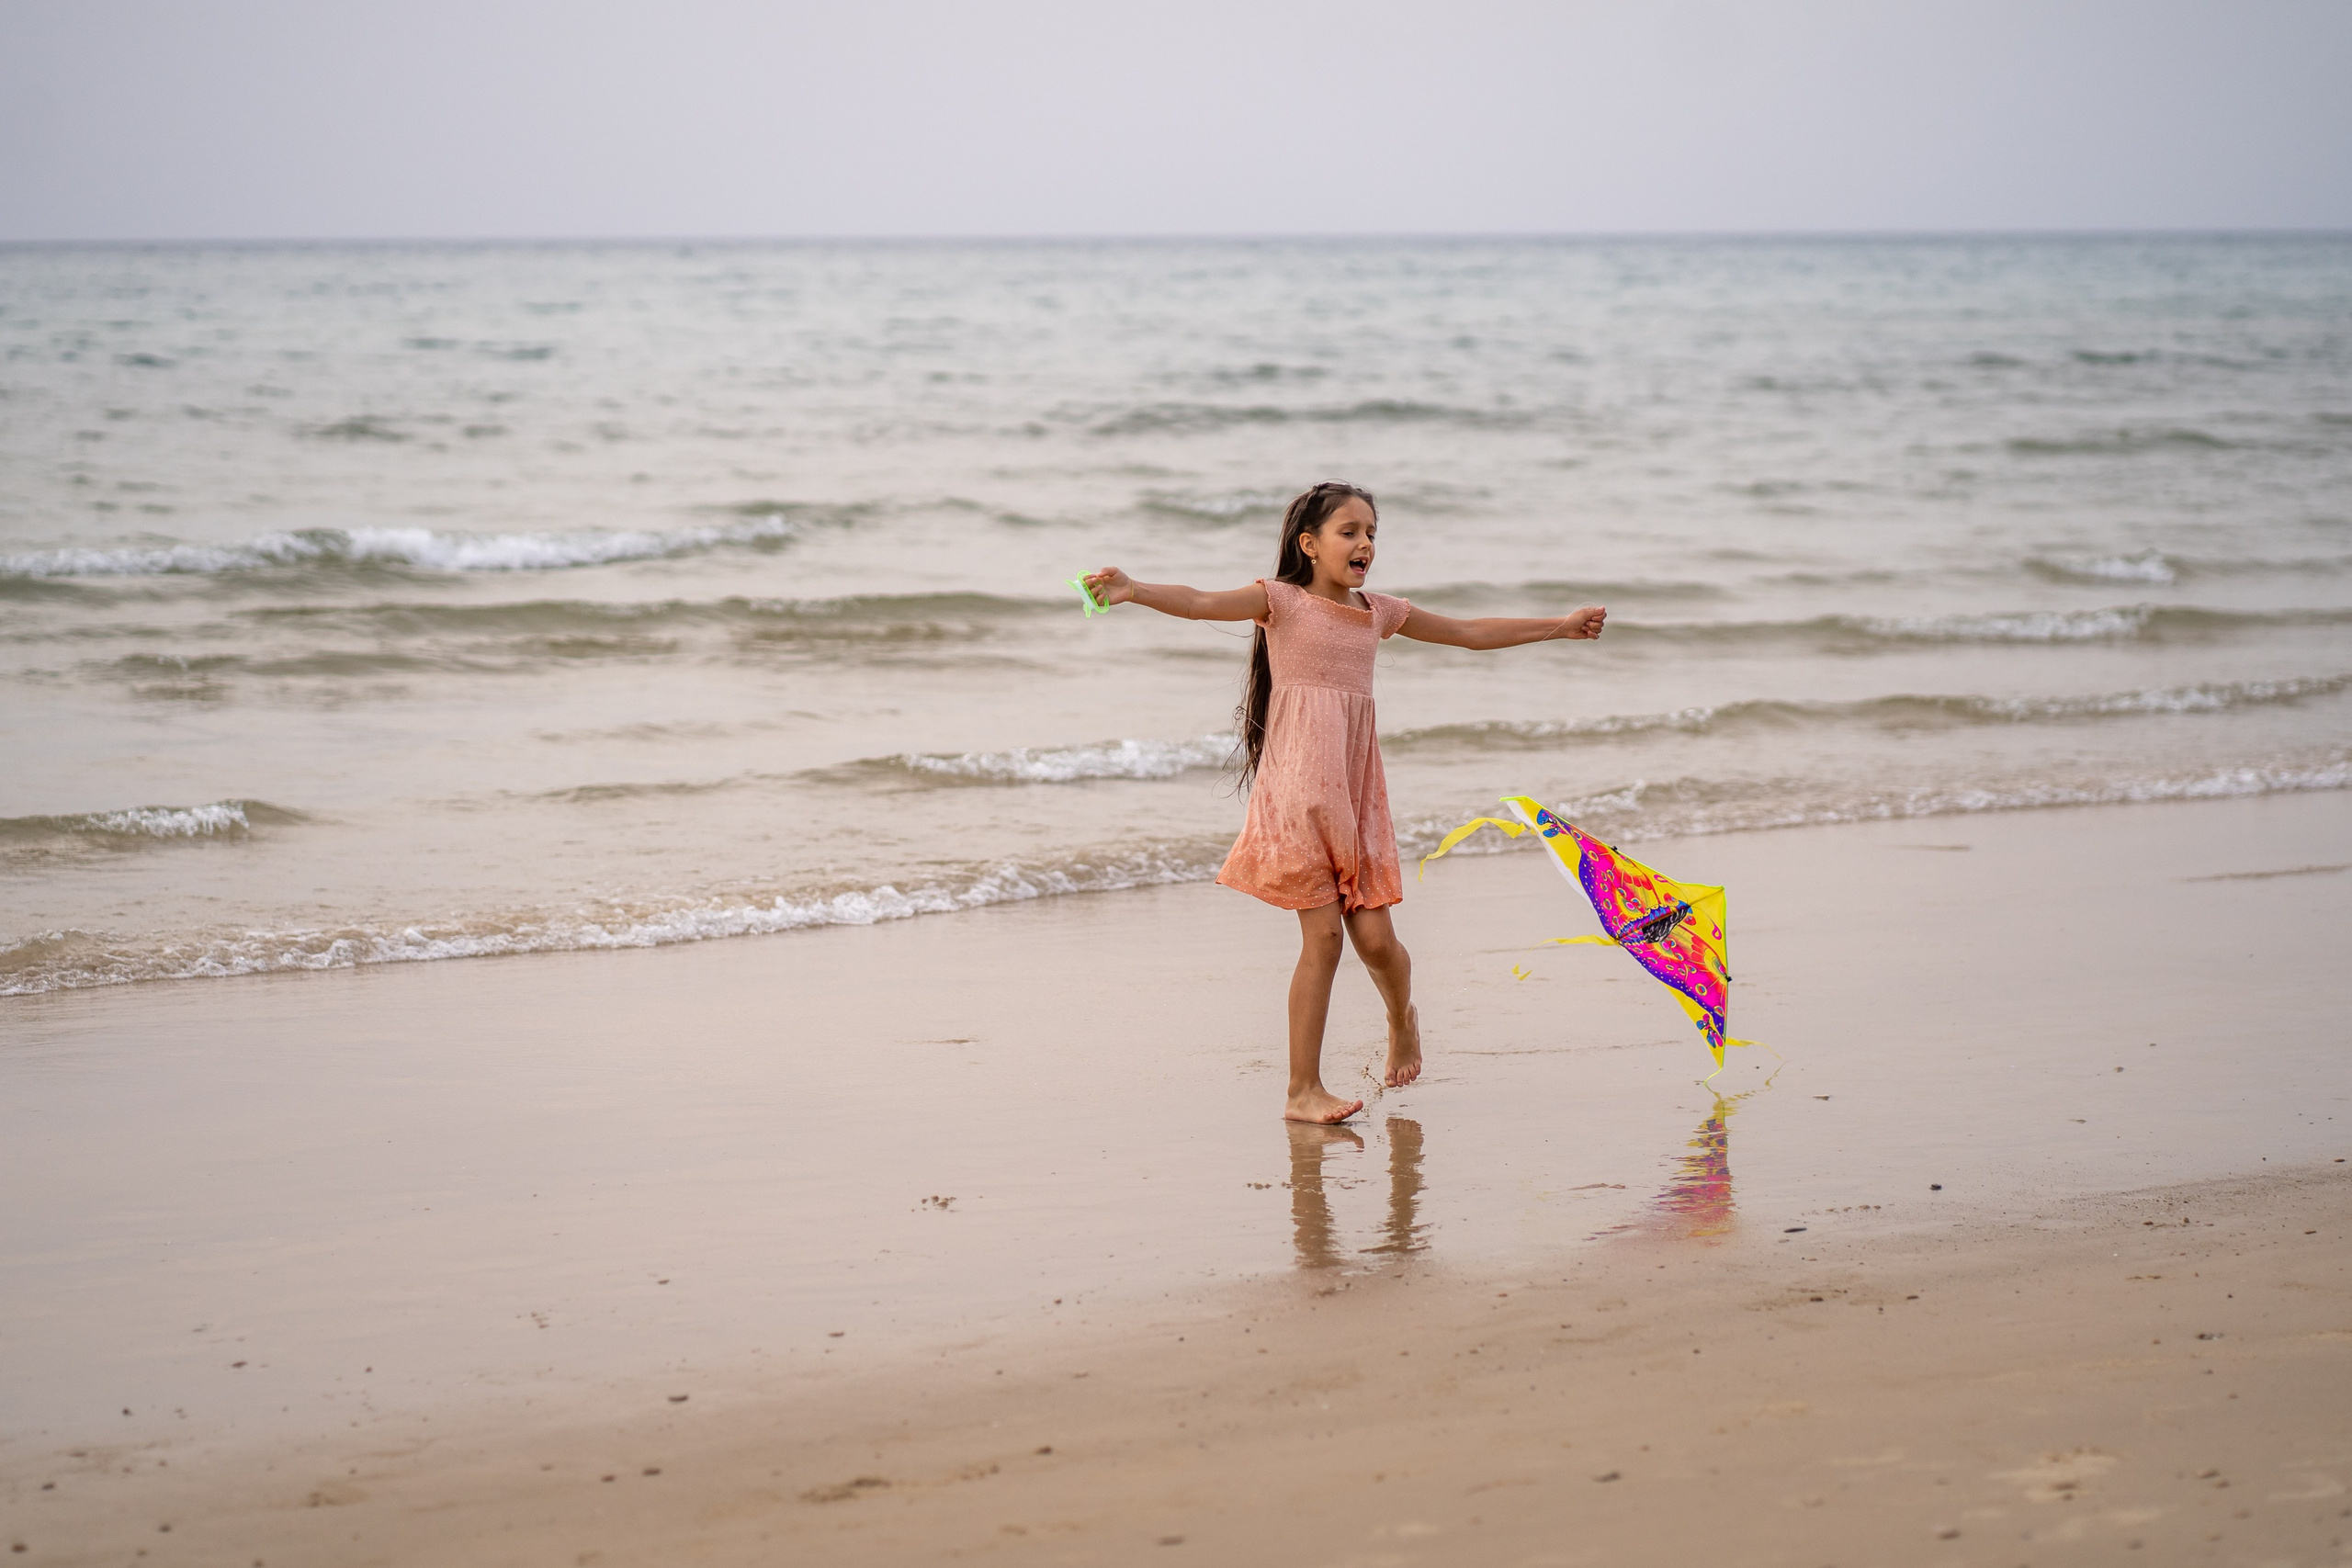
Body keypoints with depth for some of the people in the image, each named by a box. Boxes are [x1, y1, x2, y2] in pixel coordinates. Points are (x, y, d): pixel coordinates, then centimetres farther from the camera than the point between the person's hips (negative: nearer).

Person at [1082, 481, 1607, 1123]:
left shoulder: (1378, 612, 14)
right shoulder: (1282, 600, -2)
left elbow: (1471, 633, 25)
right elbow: (1201, 603, -18)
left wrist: (1559, 626, 30)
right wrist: (1134, 590, -37)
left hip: (1356, 790, 4)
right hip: (1298, 787, -4)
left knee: (1375, 936, -1)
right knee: (1323, 933, -9)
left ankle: (1402, 1017, 35)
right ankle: (1303, 1090, 0)